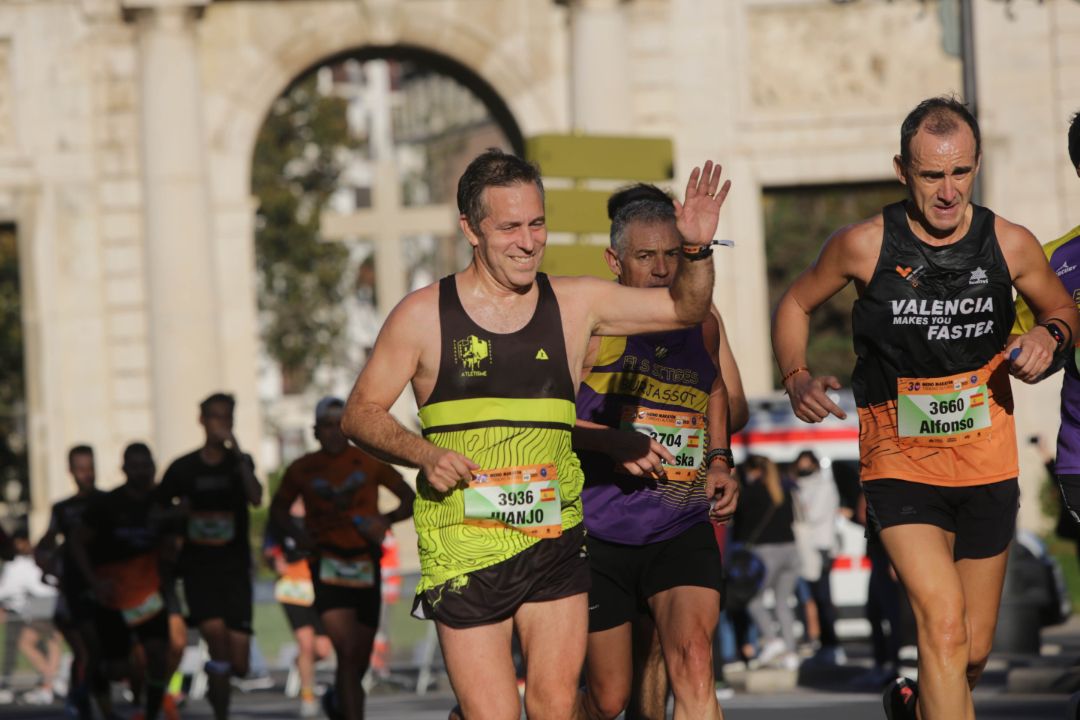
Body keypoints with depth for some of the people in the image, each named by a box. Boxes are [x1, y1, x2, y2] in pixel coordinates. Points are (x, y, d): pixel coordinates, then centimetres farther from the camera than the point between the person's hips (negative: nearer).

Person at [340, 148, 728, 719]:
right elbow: (361, 413, 5)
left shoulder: (575, 304, 7)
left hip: (554, 542, 2)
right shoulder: (424, 317, 0)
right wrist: (424, 454, -13)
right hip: (465, 551, -2)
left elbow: (686, 308, 12)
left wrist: (696, 250, -8)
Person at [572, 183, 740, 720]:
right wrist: (613, 440, -26)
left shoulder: (703, 323, 7)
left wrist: (719, 461, 13)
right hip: (600, 530, -3)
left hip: (682, 529, 3)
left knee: (691, 662, -21)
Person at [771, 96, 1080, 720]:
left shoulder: (1010, 245, -3)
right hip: (901, 466, -3)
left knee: (975, 651, 11)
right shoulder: (865, 245, -9)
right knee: (944, 627, -21)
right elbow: (796, 304, 8)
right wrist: (797, 377, -9)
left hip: (988, 466, 3)